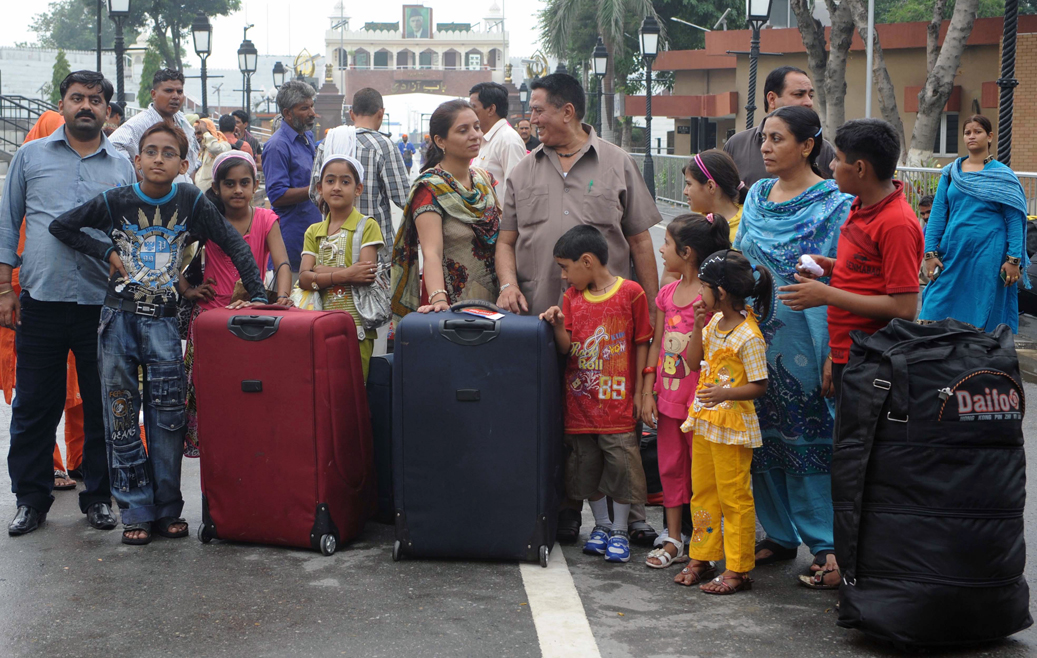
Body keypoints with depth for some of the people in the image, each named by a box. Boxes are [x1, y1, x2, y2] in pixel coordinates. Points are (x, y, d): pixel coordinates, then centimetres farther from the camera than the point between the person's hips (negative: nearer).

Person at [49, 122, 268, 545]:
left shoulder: (191, 202, -2)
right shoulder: (115, 201, -1)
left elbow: (234, 245, -1)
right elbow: (61, 226, 10)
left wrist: (258, 295, -8)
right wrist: (106, 252, 0)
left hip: (163, 319, 0)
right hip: (119, 316, 1)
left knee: (167, 416, 1)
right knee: (122, 415, 2)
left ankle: (168, 510, 12)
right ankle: (136, 512, 9)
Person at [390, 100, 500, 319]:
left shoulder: (485, 180, 10)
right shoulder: (430, 189, -11)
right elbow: (432, 252, -22)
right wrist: (438, 298, -37)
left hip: (492, 301, 6)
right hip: (451, 307, -6)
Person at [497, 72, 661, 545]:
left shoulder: (617, 164, 6)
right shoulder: (524, 172, 14)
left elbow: (640, 241, 6)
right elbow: (507, 240, 15)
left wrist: (651, 309, 1)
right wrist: (508, 284, -5)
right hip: (539, 316, 3)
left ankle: (628, 515, 9)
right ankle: (563, 512, 16)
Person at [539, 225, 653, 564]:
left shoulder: (631, 292, -6)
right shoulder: (572, 297, 8)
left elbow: (641, 344, -2)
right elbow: (566, 347, 4)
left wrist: (638, 392, -3)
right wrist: (558, 324, -16)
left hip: (617, 399, -4)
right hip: (580, 400, 5)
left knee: (620, 462, -3)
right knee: (587, 464, 10)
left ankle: (620, 530, 12)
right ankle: (601, 525, 26)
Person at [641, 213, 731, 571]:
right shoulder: (667, 293, 8)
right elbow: (657, 344, 12)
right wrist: (648, 392, 9)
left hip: (698, 401, -7)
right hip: (668, 397, 7)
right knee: (670, 467, 14)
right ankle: (673, 538, 25)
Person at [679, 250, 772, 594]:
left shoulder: (749, 336, -19)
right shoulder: (715, 323, 6)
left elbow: (759, 386, -18)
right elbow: (694, 362, 13)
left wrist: (725, 393, -33)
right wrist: (698, 327, 0)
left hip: (733, 427, -9)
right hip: (704, 422, 9)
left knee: (734, 497, 0)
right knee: (702, 491, 16)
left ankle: (738, 569, 9)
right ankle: (701, 558, 29)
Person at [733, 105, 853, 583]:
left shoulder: (834, 204, -8)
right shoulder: (757, 196, 10)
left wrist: (833, 355, -16)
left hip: (804, 342, -6)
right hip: (758, 340, 6)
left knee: (810, 437, 0)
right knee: (766, 436, 11)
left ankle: (825, 543, 11)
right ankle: (780, 535, 24)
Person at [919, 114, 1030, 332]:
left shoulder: (1003, 175, 3)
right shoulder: (951, 172, 10)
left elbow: (1014, 220, -1)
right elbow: (938, 213, 8)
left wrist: (1014, 259, -9)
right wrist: (930, 253, 0)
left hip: (988, 256, -2)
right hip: (952, 253, 2)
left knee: (980, 320, 2)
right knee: (933, 315, -3)